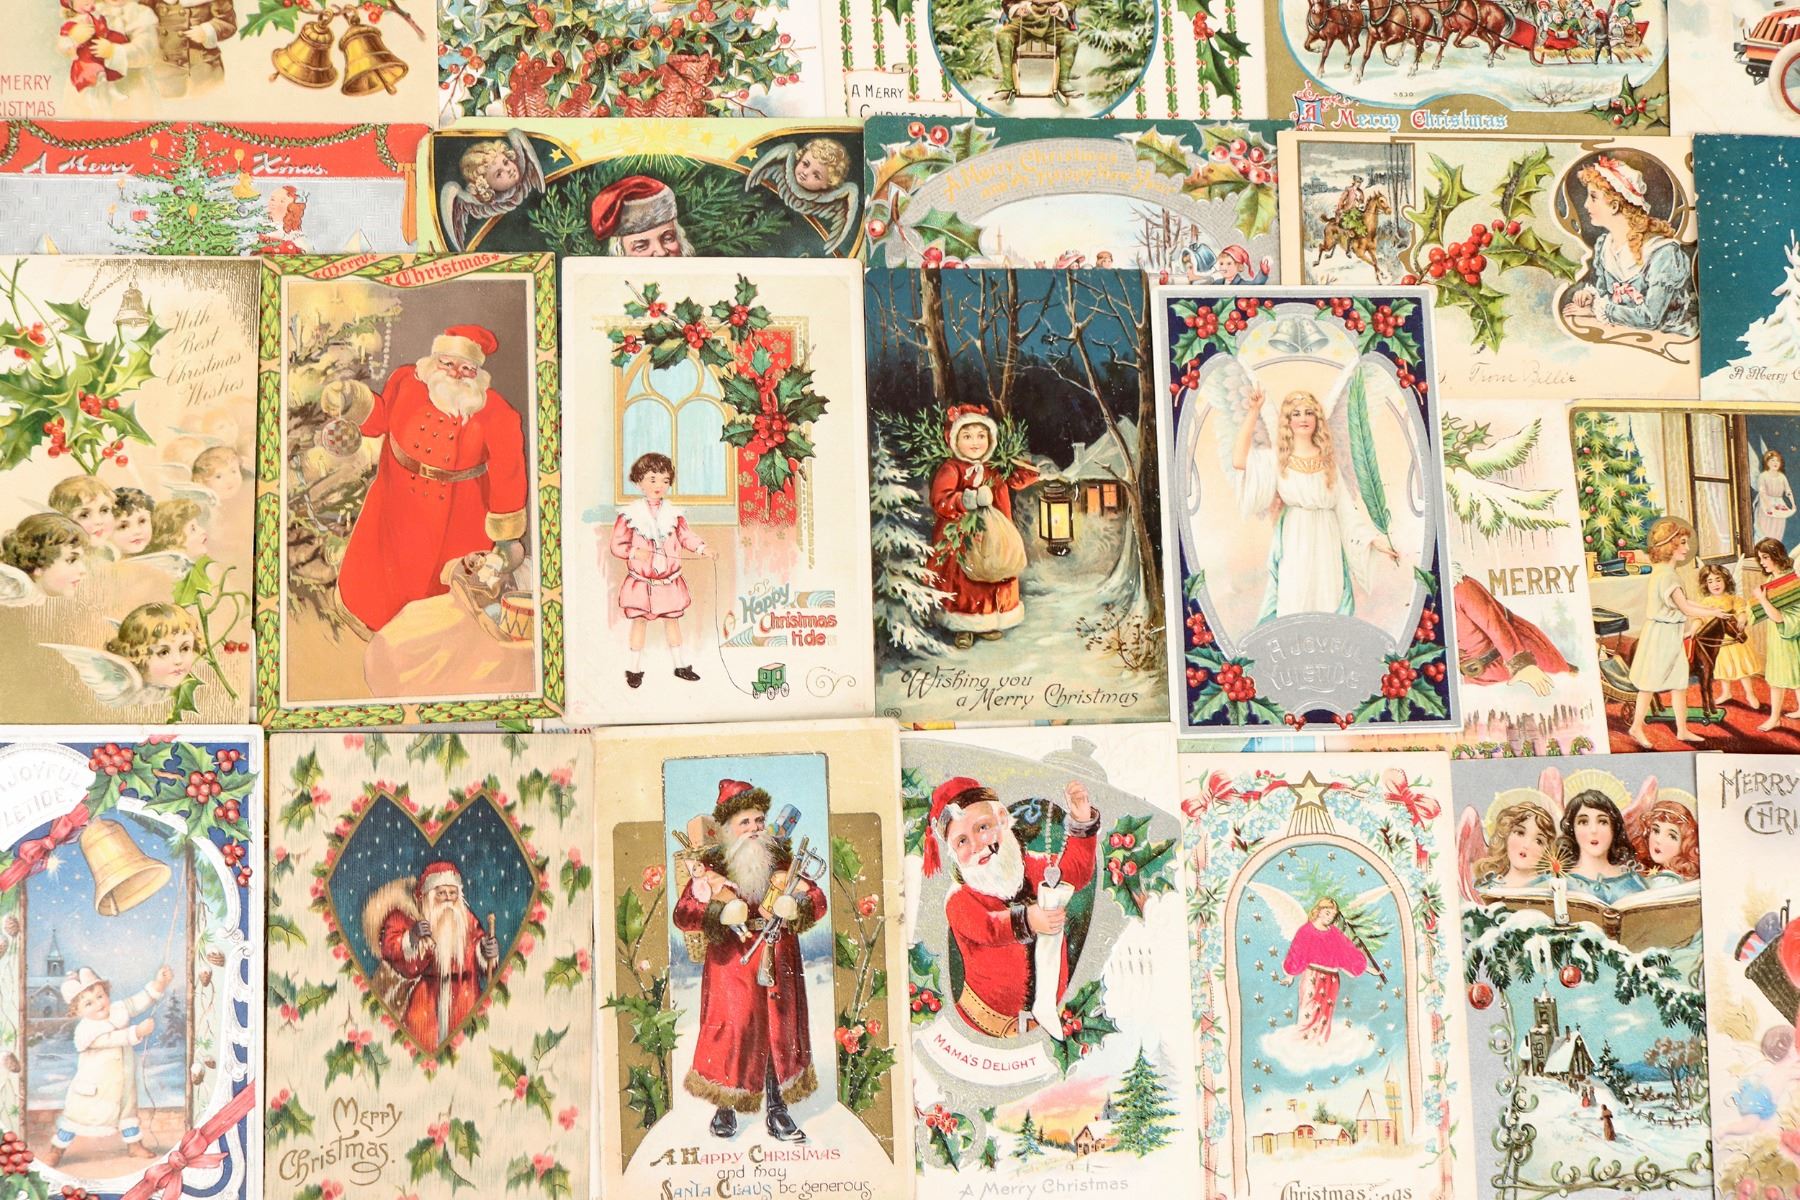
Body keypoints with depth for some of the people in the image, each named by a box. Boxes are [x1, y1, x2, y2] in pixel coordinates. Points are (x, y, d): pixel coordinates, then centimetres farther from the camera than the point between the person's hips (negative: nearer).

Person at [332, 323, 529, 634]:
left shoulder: (494, 413, -22)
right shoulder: (407, 382, -14)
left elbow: (507, 472, -14)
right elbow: (379, 419, 6)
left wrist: (505, 532, -8)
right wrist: (354, 402, -15)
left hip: (459, 522, -2)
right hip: (400, 511, 3)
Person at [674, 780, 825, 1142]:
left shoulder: (781, 857, 4)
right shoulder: (710, 864, -4)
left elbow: (817, 900, 2)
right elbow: (682, 913, -10)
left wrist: (796, 906, -20)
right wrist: (721, 912, -25)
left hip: (778, 963, 3)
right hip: (732, 963, -3)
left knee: (779, 1029, 5)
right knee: (732, 1029, -5)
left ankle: (776, 1109, 15)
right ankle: (724, 1107, 13)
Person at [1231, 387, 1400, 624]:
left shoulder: (1327, 458, 12)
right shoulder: (1277, 458, 4)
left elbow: (1346, 505, 10)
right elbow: (1239, 460, -14)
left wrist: (1375, 540, 3)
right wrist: (1253, 413, -12)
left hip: (1326, 540, 3)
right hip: (1294, 541, -2)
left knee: (1329, 604, 2)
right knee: (1294, 605, -5)